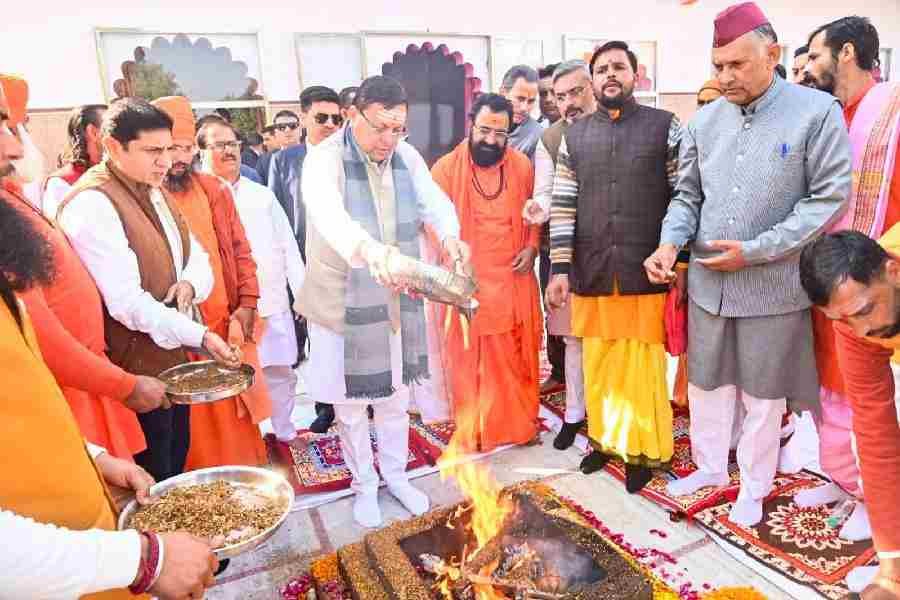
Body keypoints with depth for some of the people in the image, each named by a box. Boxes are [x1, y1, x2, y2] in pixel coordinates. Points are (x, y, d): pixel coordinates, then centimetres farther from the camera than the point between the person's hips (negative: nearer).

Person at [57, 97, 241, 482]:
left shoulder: (154, 192, 10)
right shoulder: (92, 204, -20)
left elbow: (196, 255, 12)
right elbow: (126, 301, -26)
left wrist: (190, 283, -10)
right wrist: (200, 335, -25)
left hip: (175, 356, 9)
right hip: (136, 368, -9)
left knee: (177, 466, 22)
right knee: (152, 483, 7)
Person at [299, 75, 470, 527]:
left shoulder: (407, 156, 1)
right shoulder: (325, 159, -19)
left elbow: (435, 202, -5)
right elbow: (328, 214, -38)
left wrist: (449, 236, -28)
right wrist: (367, 248, -59)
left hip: (395, 300, 5)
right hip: (342, 302, -4)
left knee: (395, 396, 18)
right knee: (350, 404, 11)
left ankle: (396, 475, 40)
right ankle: (364, 485, 33)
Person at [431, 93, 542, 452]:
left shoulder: (522, 166, 3)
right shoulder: (446, 167, -5)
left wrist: (532, 247, -2)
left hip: (514, 279, 3)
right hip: (466, 281, -2)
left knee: (517, 356, 12)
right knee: (469, 358, 6)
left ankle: (521, 424, 32)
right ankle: (472, 431, 23)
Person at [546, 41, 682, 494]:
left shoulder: (666, 127, 2)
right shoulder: (574, 136, 9)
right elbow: (562, 206, 5)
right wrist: (560, 269, -1)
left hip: (646, 271, -2)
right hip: (591, 272, 3)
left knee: (643, 365, 7)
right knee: (598, 363, 12)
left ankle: (644, 449, 24)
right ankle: (604, 437, 31)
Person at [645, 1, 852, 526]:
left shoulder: (818, 112, -8)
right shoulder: (705, 120, 4)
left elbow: (830, 197, -10)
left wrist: (756, 251, -18)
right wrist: (671, 242, -11)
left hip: (773, 285, -3)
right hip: (707, 283, 4)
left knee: (763, 395, 11)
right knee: (706, 384, 16)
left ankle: (755, 486, 32)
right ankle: (710, 466, 38)